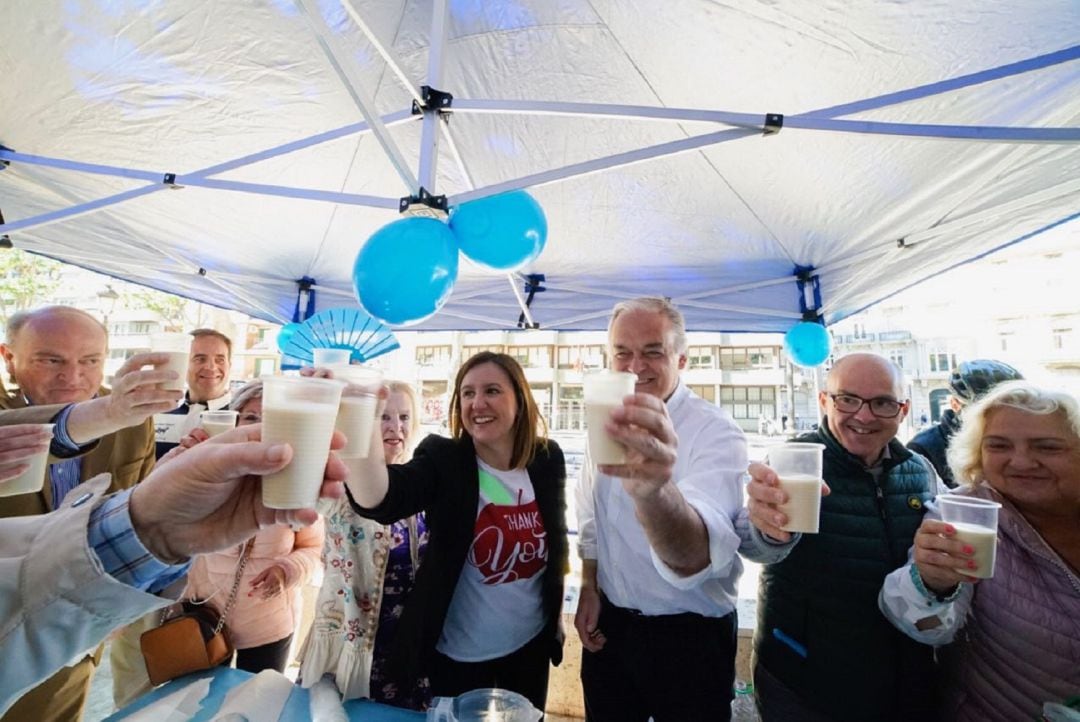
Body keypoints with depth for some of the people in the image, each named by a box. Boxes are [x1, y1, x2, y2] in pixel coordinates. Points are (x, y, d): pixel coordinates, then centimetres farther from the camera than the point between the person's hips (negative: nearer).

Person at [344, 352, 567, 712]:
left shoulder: (548, 459, -10)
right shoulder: (442, 459, -18)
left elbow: (557, 545, 3)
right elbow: (380, 497, -39)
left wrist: (554, 615, 12)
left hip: (530, 647, 3)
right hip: (457, 655, -2)